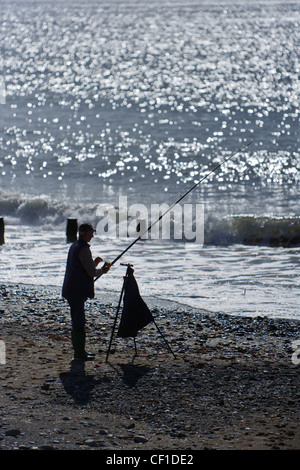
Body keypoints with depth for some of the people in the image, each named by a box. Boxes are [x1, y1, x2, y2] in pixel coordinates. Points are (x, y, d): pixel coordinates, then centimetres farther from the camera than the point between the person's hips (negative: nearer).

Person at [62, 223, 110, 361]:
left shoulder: (74, 246, 15)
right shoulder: (83, 249, -16)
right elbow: (92, 272, -15)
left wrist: (94, 263, 12)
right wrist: (102, 270, 3)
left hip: (72, 291, 10)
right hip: (78, 291, -10)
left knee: (77, 322, 15)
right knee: (79, 323, -7)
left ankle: (79, 351, 22)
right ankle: (79, 353, -6)